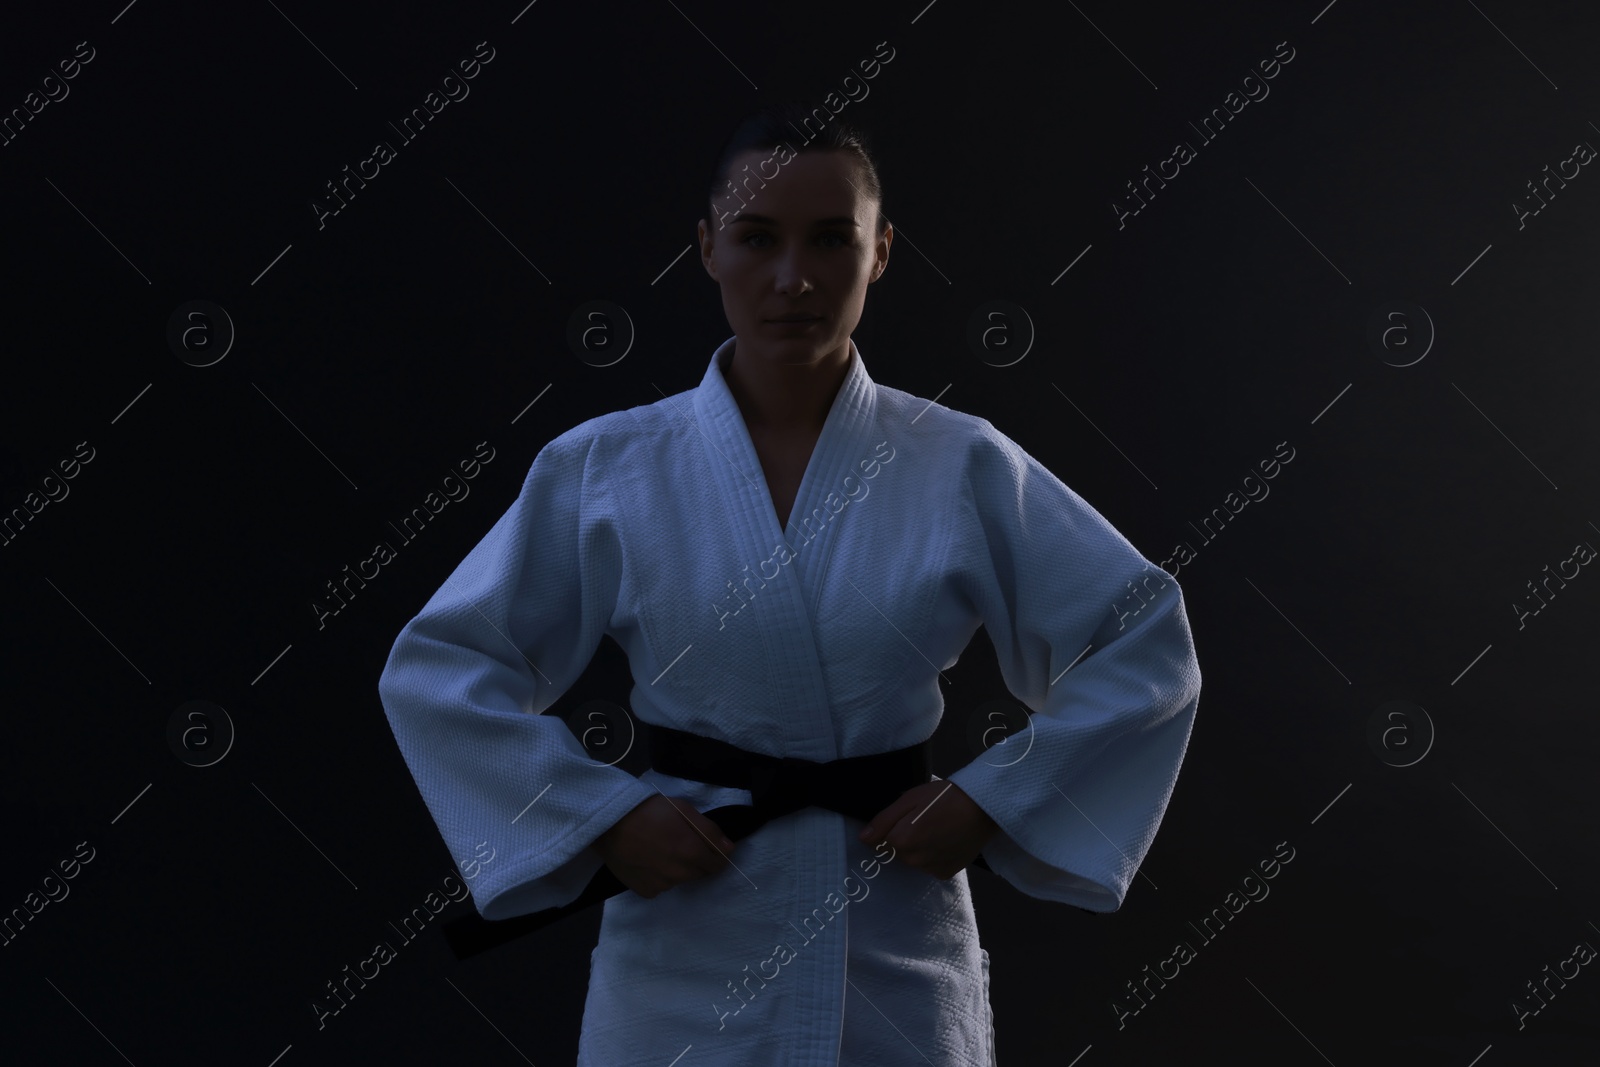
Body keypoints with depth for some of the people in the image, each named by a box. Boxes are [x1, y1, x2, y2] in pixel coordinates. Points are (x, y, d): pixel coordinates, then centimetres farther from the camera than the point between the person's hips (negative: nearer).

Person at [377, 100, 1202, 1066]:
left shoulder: (964, 469, -4)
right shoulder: (603, 471, -3)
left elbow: (1149, 649, 1)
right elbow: (436, 669, 0)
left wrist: (991, 802, -8)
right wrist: (602, 814, -9)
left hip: (901, 980, 1)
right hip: (683, 981, 0)